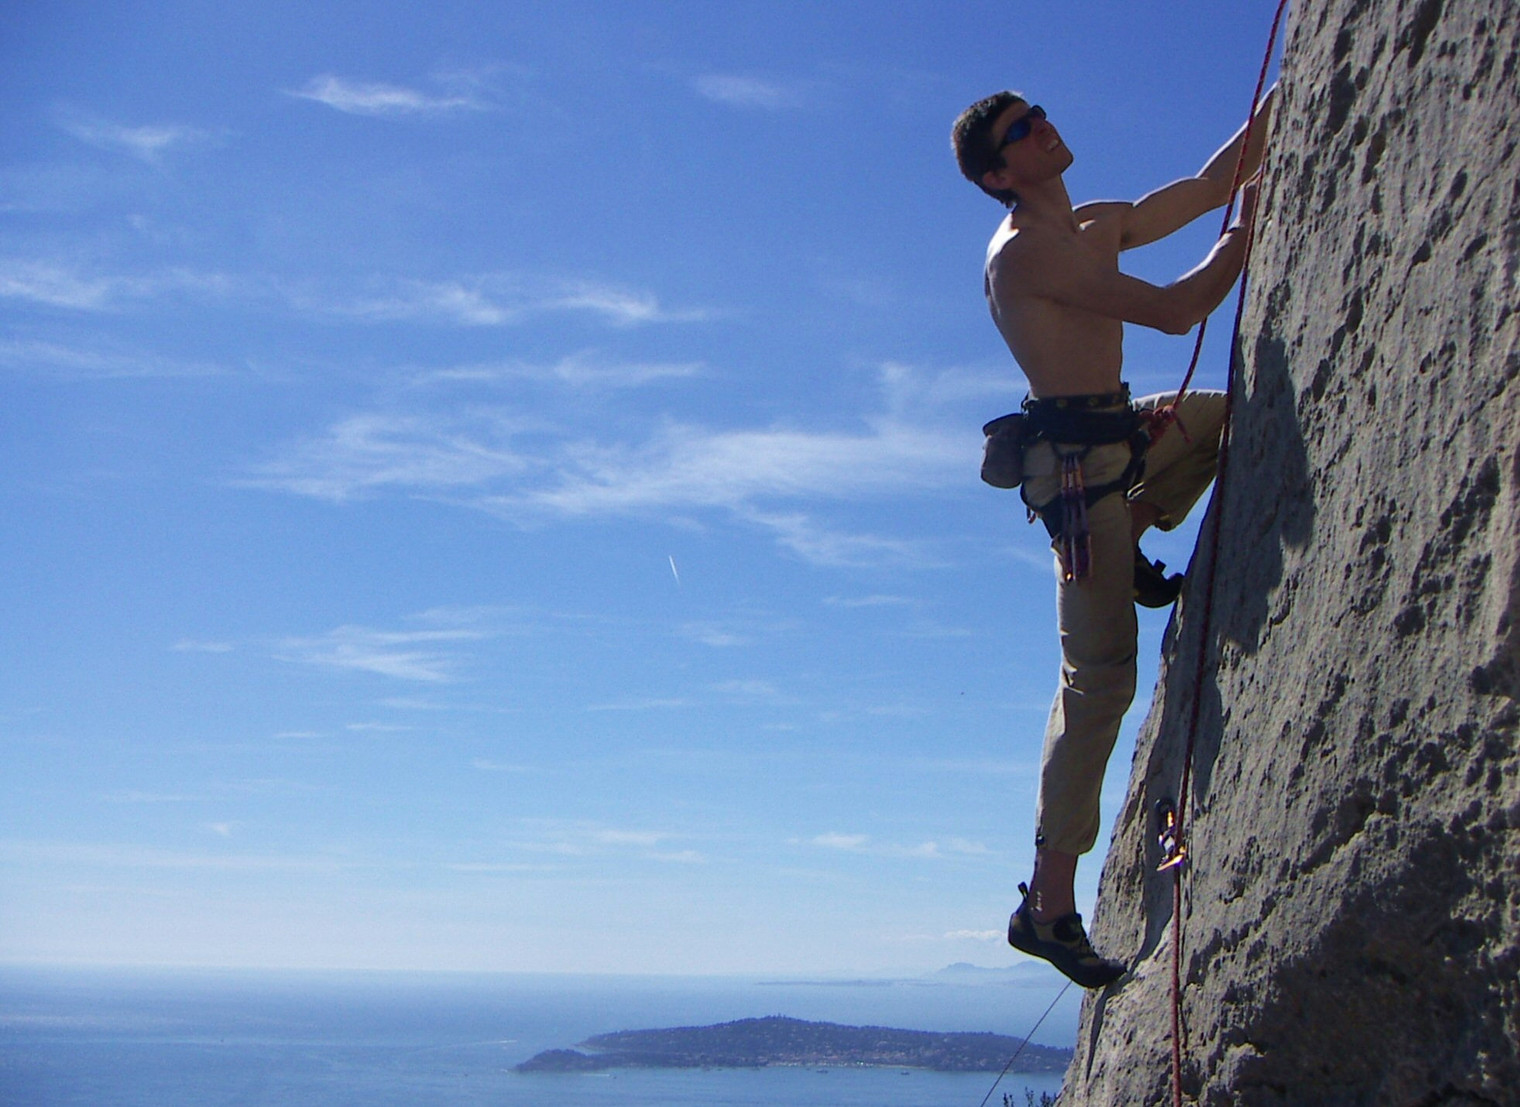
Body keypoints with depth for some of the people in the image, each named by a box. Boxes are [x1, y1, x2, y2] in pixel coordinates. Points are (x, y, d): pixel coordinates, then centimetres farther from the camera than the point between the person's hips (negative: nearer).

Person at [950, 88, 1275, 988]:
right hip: (1075, 459, -9)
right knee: (1101, 677, -10)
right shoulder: (1025, 250, -15)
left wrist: (1269, 113, 18)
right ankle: (1050, 903, -5)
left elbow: (1205, 190, 25)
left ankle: (1133, 547, 14)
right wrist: (1251, 229, -7)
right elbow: (1175, 311, -19)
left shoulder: (1096, 227, 14)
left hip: (1120, 432, 9)